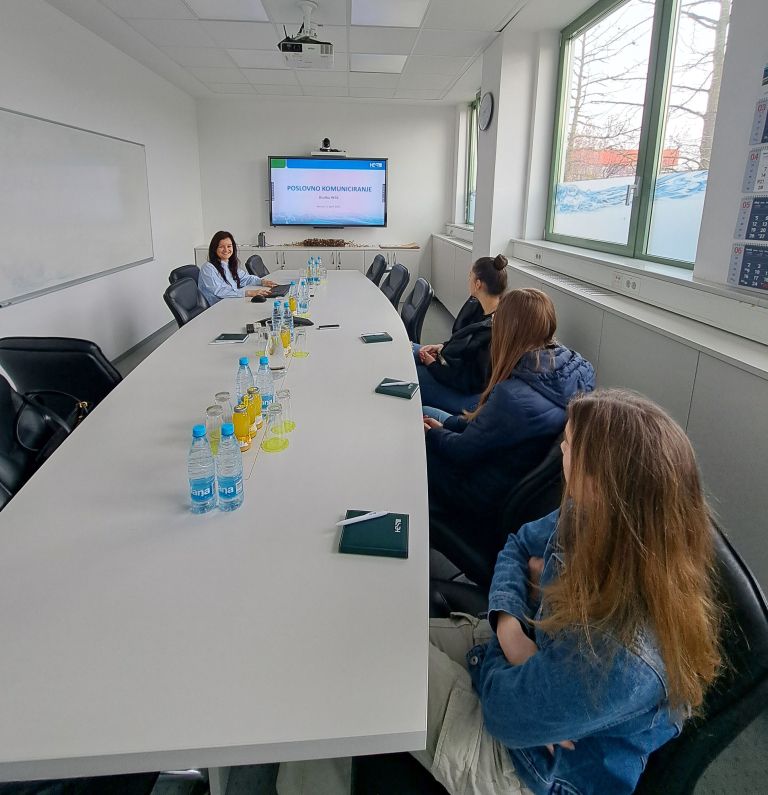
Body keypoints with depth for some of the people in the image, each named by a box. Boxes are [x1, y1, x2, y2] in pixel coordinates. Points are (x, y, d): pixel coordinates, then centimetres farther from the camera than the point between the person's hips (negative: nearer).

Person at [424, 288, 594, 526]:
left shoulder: (513, 395, -37)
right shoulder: (579, 369, -9)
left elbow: (462, 452, -21)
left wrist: (431, 432, -2)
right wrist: (446, 424, 3)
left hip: (490, 500, -8)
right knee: (425, 412, 18)